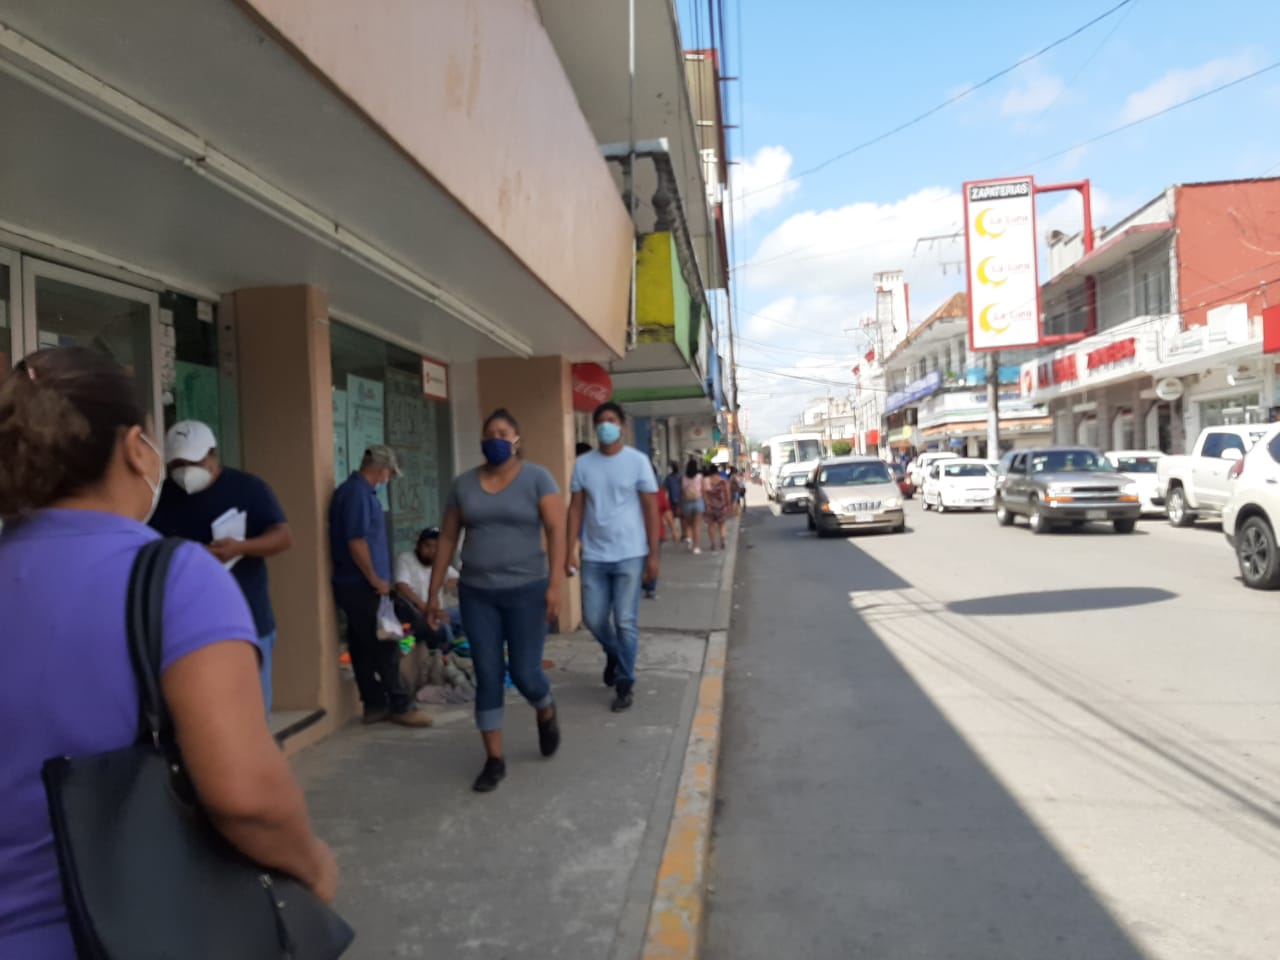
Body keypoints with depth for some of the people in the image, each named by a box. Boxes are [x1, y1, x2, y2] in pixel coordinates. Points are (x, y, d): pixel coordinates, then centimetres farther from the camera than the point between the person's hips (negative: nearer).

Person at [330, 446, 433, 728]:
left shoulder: (356, 491, 15)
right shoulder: (357, 493, -16)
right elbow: (356, 542, -23)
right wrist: (375, 579, -16)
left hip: (357, 585, 10)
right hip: (361, 586, -10)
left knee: (364, 649, 12)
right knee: (384, 648, -3)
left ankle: (376, 705, 18)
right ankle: (401, 706, 5)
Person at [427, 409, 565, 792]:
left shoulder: (537, 477, -4)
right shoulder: (463, 484, 6)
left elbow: (556, 531, -9)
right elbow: (447, 539, 10)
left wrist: (555, 584, -18)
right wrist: (433, 593, 8)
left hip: (526, 590, -3)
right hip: (476, 593, 3)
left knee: (524, 673, 1)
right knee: (487, 677, 5)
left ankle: (546, 714, 36)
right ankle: (494, 760, 18)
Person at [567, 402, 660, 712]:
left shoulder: (637, 461, -3)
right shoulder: (583, 463, 5)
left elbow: (651, 509, -3)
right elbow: (576, 508, 6)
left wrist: (653, 555, -6)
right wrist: (571, 549, -2)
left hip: (629, 555, -3)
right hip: (594, 556, 3)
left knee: (625, 622, -2)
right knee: (594, 619, 8)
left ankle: (625, 683, 15)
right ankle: (613, 655, 38)